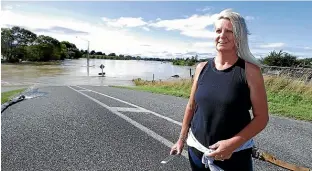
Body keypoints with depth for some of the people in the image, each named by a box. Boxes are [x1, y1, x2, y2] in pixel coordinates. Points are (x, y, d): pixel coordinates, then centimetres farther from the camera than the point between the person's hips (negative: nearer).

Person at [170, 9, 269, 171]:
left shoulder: (250, 71, -10)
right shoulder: (202, 67, -2)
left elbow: (261, 117, -8)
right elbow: (191, 106, 5)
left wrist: (233, 143, -19)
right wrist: (182, 138, 9)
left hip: (234, 155, -3)